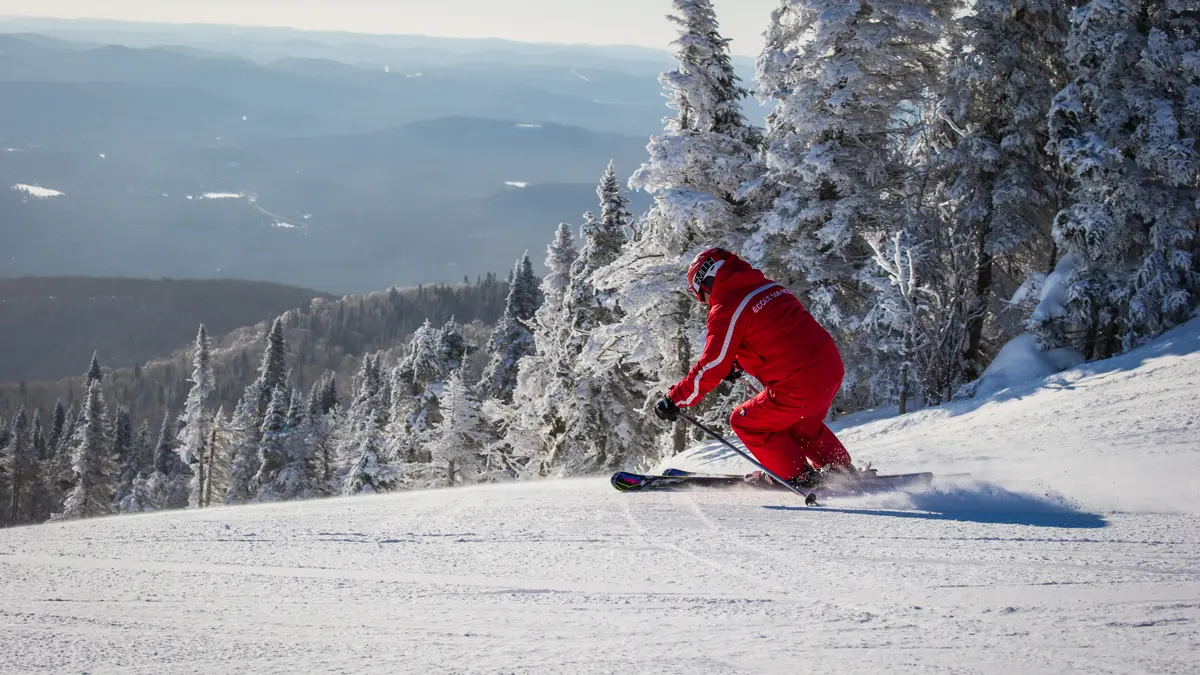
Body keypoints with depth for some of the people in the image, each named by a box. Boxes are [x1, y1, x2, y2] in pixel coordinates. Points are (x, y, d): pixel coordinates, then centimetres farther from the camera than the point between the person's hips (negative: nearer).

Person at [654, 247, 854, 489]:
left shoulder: (726, 309, -10)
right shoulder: (769, 287, 15)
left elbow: (711, 368, -12)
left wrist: (675, 399, -4)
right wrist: (738, 363, 30)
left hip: (799, 387, -8)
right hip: (832, 369, 8)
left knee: (745, 422, 11)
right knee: (800, 423, 33)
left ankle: (800, 476, 13)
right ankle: (841, 468, 37)